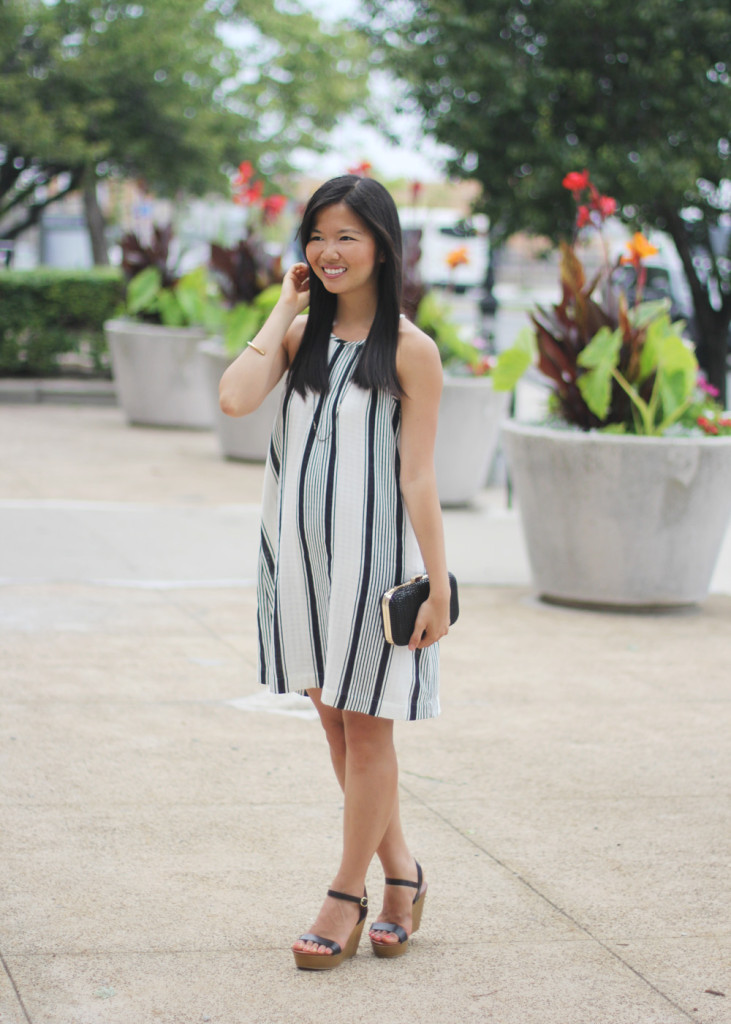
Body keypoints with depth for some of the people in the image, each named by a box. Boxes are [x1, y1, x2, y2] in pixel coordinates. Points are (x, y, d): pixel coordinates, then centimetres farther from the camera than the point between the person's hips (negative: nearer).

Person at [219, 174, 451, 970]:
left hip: (373, 551, -5)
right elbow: (235, 398, -13)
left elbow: (417, 477, -8)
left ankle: (347, 895, 15)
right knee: (333, 717, 12)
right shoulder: (300, 332, 6)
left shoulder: (408, 350, -8)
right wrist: (284, 309, -6)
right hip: (303, 547, 6)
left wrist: (438, 585, -10)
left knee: (365, 723, 4)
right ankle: (399, 871, 28)